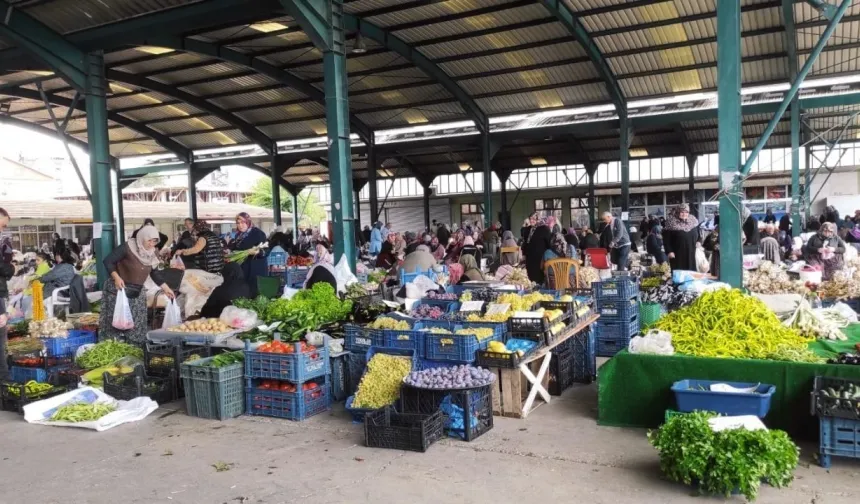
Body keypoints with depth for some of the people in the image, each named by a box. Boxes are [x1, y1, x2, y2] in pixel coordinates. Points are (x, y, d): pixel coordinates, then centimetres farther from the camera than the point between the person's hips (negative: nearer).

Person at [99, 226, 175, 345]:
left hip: (137, 293, 6)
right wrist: (116, 277, -29)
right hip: (118, 290, -6)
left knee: (136, 326, 8)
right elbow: (108, 261, -16)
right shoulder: (127, 248, -18)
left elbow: (154, 273, 12)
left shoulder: (153, 252, 1)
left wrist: (166, 288, 7)